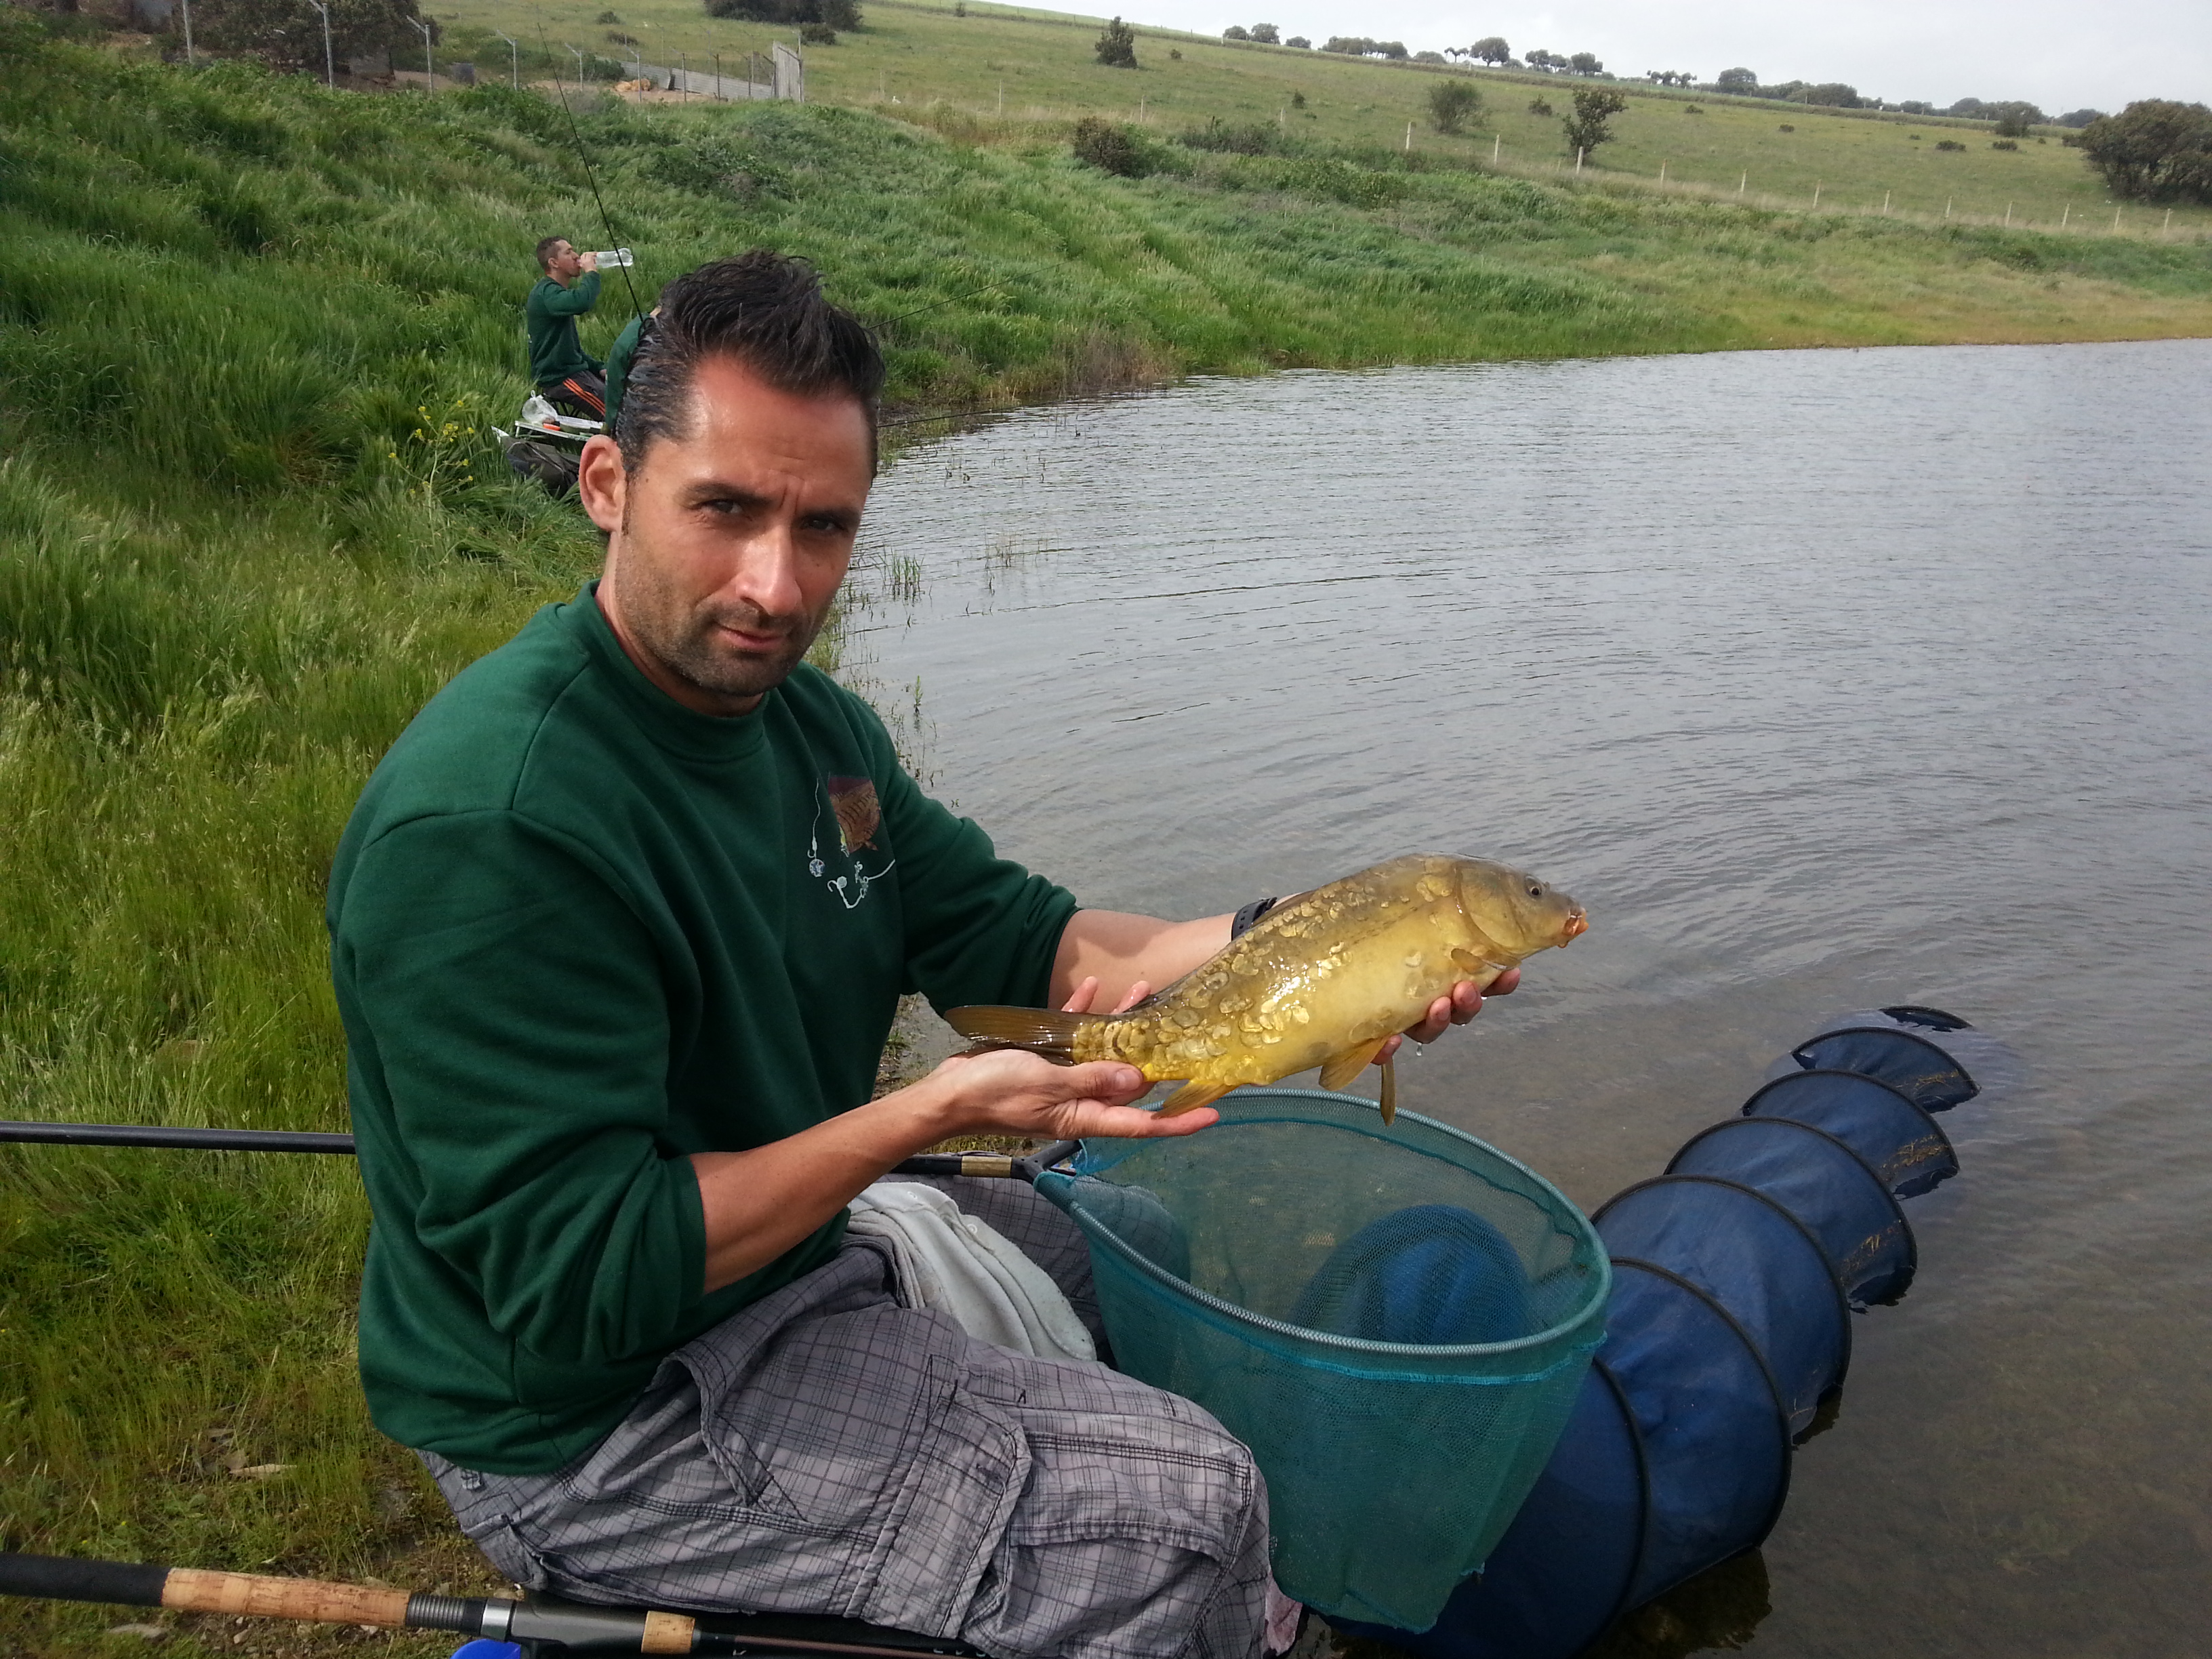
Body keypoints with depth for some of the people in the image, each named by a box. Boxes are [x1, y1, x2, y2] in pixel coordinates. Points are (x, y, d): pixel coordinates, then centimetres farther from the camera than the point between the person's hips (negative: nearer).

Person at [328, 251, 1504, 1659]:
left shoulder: (804, 717, 0)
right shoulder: (492, 831, -30)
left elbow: (1009, 936, 2)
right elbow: (570, 1285, -30)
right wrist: (936, 1113, -31)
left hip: (790, 1247, 9)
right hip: (593, 1422, -9)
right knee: (1189, 1509, -10)